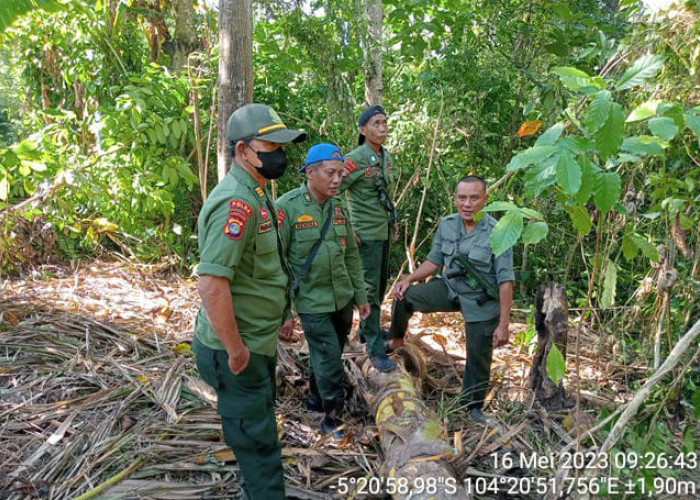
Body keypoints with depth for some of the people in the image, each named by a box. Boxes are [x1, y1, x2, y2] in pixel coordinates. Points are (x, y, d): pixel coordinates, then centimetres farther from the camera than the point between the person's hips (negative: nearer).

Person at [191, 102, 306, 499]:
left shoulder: (256, 194, 8)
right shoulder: (237, 203, -24)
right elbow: (211, 283, -31)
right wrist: (236, 350, -23)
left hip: (258, 343, 10)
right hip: (239, 350, -10)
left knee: (259, 431, 26)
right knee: (258, 440, 6)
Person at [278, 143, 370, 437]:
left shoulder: (339, 207, 4)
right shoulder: (288, 207, -15)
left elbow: (351, 255, 11)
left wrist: (361, 295, 13)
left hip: (343, 299, 6)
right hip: (312, 302, -6)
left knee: (328, 354, 18)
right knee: (329, 358, -2)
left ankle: (316, 399, 42)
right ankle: (333, 415, 19)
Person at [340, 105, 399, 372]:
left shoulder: (387, 157, 9)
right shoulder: (356, 159, -15)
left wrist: (392, 217, 15)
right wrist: (347, 228, -18)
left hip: (385, 231, 8)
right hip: (366, 234, -8)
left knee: (381, 284, 18)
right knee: (370, 290, -3)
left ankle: (367, 330, 37)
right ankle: (376, 350, 5)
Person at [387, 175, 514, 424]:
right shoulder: (447, 225, -9)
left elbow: (506, 281, -20)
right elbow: (434, 260, 4)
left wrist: (503, 324, -20)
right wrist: (409, 279, -10)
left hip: (481, 303, -4)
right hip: (450, 287, 4)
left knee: (478, 357, 9)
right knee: (404, 297, -13)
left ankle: (473, 407, 33)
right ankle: (396, 340, 14)